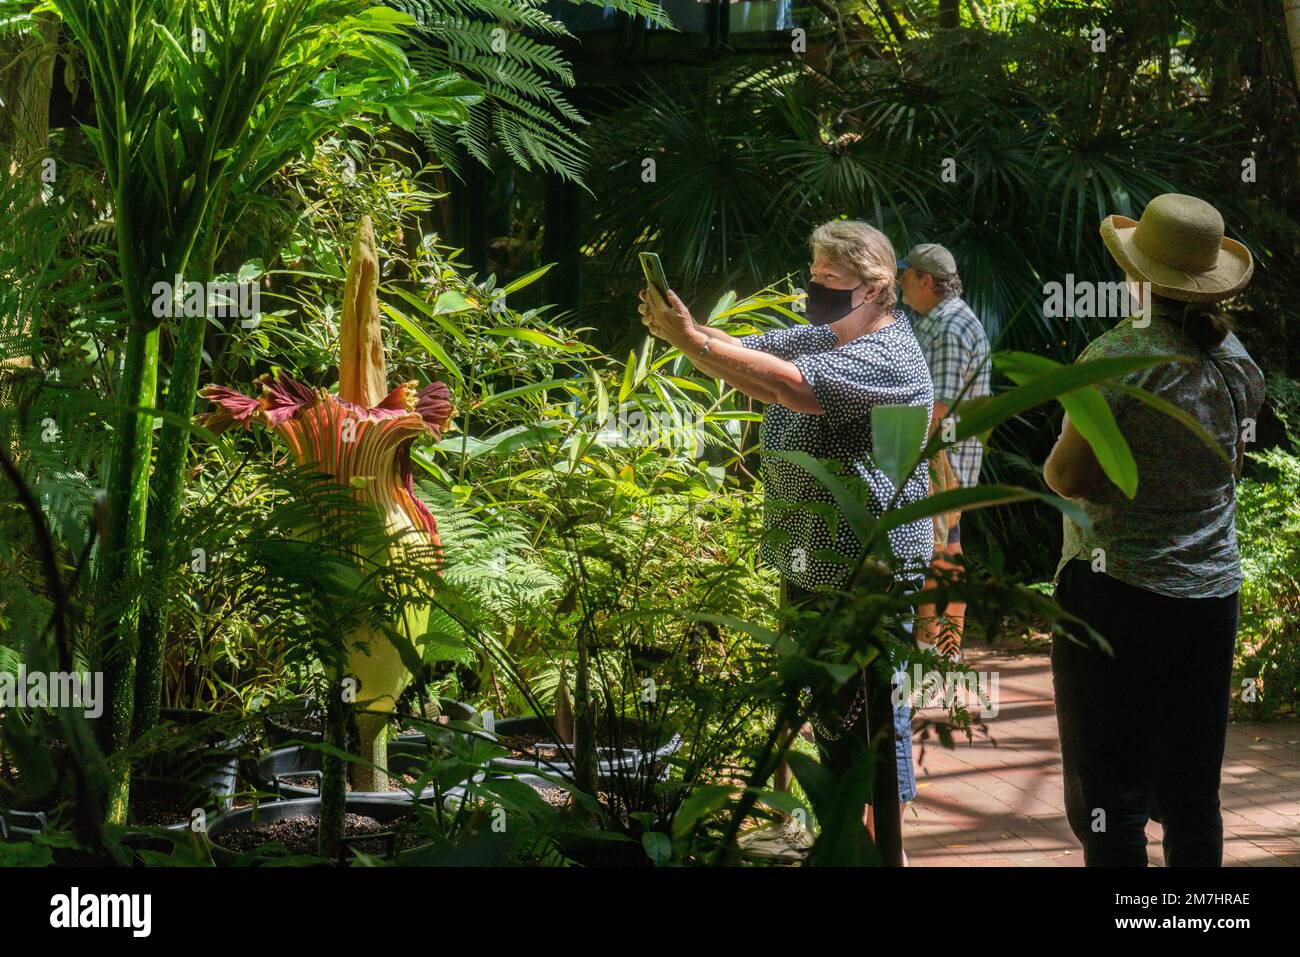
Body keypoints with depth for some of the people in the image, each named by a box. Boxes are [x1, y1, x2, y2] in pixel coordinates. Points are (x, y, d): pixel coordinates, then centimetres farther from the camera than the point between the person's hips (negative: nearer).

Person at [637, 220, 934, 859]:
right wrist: (680, 327, -14)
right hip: (810, 564, 10)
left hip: (870, 573, -10)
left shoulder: (888, 354, -19)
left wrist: (691, 341, -32)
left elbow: (789, 384, -31)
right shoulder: (814, 337, 12)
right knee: (825, 708, 20)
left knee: (870, 712, -4)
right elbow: (743, 352, 6)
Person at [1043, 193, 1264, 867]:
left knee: (1110, 789, 2)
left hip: (1118, 589, -6)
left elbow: (1068, 477, -14)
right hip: (1213, 590, 6)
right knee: (1194, 794, 14)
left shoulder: (1119, 356, -14)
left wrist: (1053, 464, 6)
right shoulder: (1238, 361, 5)